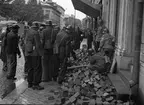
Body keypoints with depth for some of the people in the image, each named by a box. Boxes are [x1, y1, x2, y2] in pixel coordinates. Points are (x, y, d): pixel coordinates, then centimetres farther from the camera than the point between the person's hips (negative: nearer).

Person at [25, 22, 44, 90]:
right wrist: (40, 53, -10)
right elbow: (38, 44, -15)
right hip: (35, 53, -8)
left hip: (28, 53, 8)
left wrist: (27, 51, 17)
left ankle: (30, 83, 22)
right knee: (37, 69, -3)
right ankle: (35, 84, -2)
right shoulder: (35, 33, -13)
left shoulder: (28, 32, 11)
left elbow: (25, 42, 14)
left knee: (30, 68, 15)